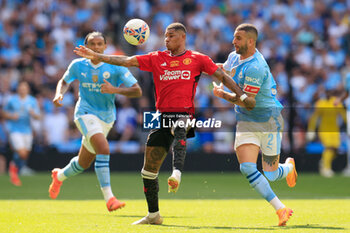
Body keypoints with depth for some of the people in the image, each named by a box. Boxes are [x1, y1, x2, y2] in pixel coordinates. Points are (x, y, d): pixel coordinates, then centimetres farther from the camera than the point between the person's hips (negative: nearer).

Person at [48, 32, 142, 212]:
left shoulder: (115, 67, -7)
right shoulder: (78, 65, -1)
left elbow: (137, 91, -10)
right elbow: (64, 81, 19)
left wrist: (115, 90, -26)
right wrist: (59, 94, -3)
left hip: (106, 117, 3)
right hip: (86, 114, -3)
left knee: (83, 163, 15)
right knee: (103, 149, -29)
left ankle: (60, 176, 48)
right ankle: (108, 197, -30)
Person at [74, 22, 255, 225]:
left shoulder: (197, 59, 7)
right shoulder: (157, 59, 13)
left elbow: (222, 76, 10)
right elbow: (127, 61, 9)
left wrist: (242, 95, 1)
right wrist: (96, 56, 2)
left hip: (185, 114, -4)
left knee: (178, 130, -42)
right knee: (149, 170, 2)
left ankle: (177, 174, -61)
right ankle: (153, 215, 16)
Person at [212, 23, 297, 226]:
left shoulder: (255, 67, -23)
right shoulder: (235, 57, 4)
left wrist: (223, 94, -9)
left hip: (268, 120, -7)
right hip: (246, 122, 7)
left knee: (270, 176, -1)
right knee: (247, 168, -15)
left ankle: (289, 166, 37)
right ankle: (281, 209, -7)